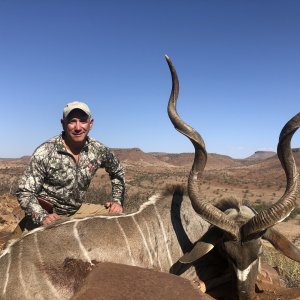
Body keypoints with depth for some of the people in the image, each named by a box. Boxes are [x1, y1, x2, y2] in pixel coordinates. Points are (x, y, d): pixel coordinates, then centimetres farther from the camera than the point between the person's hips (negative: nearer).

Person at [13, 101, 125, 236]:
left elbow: (118, 172, 11)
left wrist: (117, 200, 0)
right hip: (48, 214, -4)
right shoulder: (45, 152, -19)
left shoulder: (98, 150, -8)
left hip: (77, 210, 4)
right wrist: (42, 217, -31)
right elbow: (24, 192, -16)